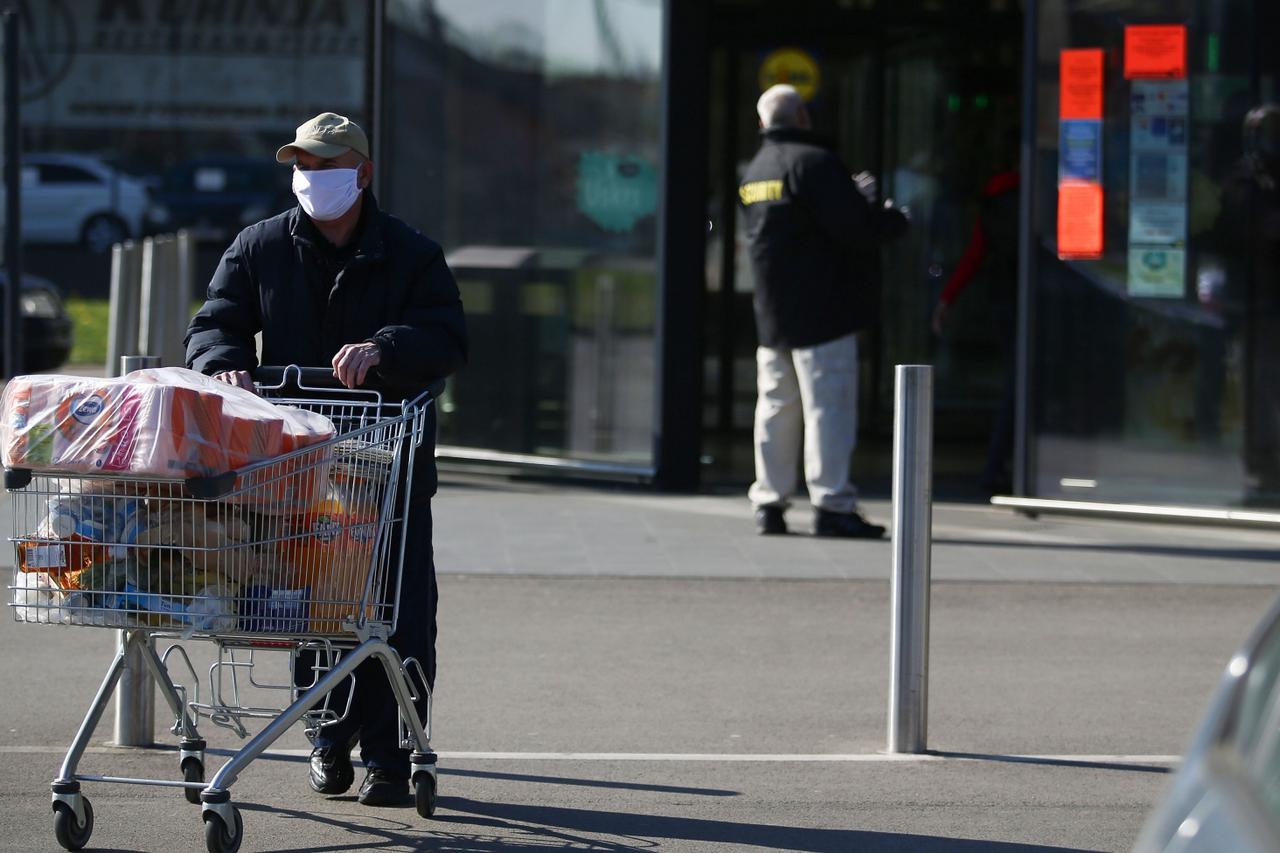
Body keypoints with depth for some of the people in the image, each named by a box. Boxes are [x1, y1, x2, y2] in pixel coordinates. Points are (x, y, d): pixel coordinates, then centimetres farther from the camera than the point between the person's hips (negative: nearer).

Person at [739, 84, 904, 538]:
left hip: (772, 313, 8)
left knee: (776, 405, 12)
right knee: (828, 403, -7)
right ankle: (831, 504, -10)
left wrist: (857, 200, 20)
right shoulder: (814, 162, -13)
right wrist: (891, 219, -1)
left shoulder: (754, 171, 15)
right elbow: (852, 226, -20)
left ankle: (769, 501, 13)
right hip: (821, 309, -8)